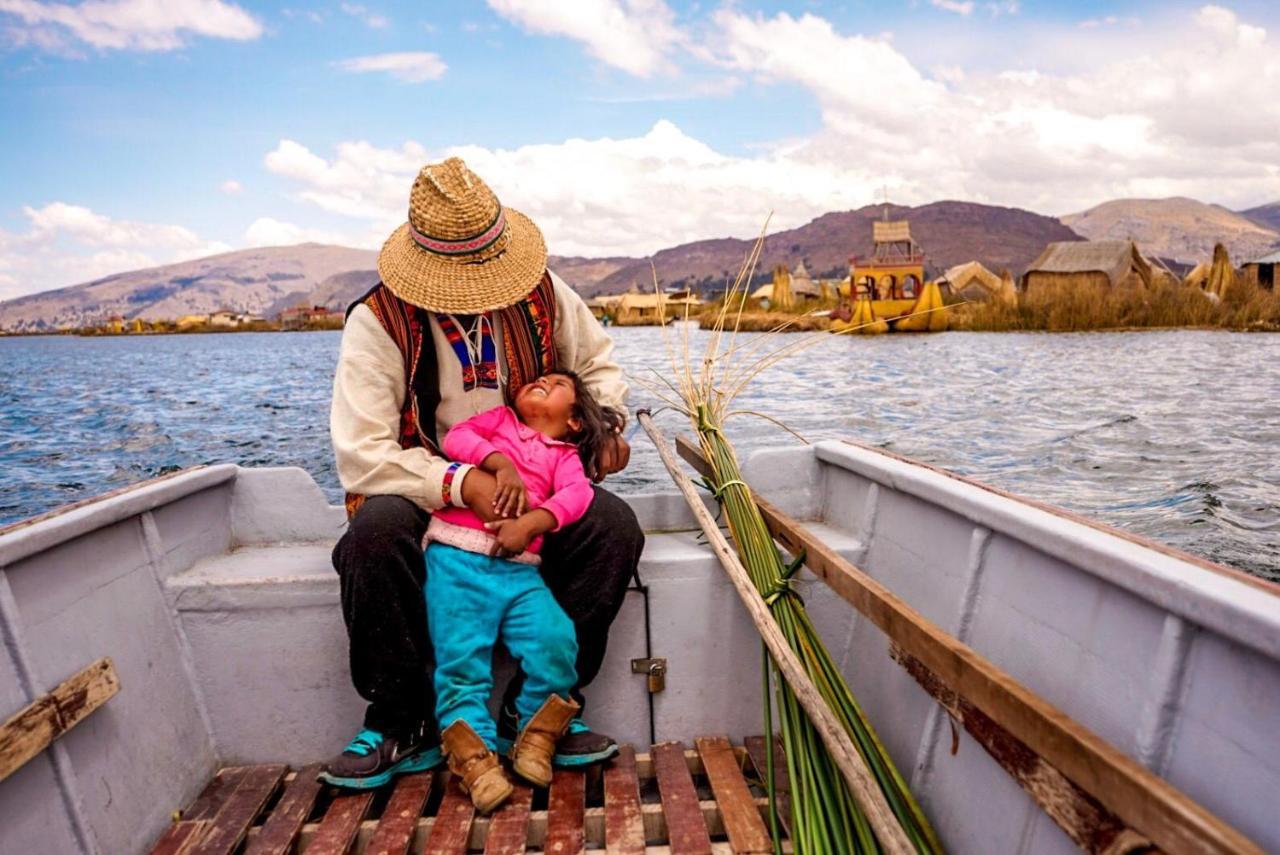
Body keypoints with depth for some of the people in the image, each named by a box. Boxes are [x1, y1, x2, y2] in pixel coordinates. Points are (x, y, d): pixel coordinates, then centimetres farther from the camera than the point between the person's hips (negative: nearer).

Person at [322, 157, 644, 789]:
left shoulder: (539, 291, -4)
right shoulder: (377, 322, -13)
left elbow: (596, 361, 13)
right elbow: (362, 455, -20)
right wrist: (460, 483, -34)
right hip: (423, 492, -2)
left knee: (615, 525, -24)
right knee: (374, 532, -35)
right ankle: (403, 722, -12)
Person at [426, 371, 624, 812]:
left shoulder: (565, 455, 19)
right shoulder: (500, 418, 22)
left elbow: (577, 492, -2)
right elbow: (456, 437, 5)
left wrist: (530, 522, -19)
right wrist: (501, 463, -11)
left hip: (519, 569, 1)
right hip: (457, 556, 0)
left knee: (556, 640, -18)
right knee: (461, 658, -12)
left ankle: (537, 738, 1)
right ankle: (472, 754, -2)